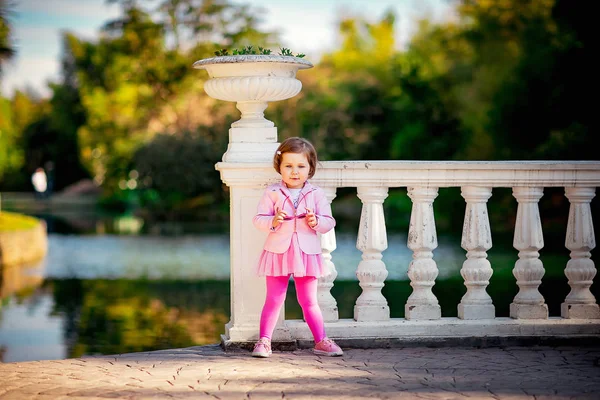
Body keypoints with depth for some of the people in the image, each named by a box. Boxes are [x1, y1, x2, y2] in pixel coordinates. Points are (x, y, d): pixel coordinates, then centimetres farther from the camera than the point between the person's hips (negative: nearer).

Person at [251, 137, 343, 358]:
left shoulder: (316, 194, 1)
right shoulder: (272, 193, -2)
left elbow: (329, 222, 1)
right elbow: (258, 219, -4)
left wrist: (316, 221, -19)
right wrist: (272, 221, -23)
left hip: (307, 252, 1)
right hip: (278, 251, -1)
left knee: (309, 301, 8)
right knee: (273, 300, 4)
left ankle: (321, 341, 16)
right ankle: (264, 341, 10)